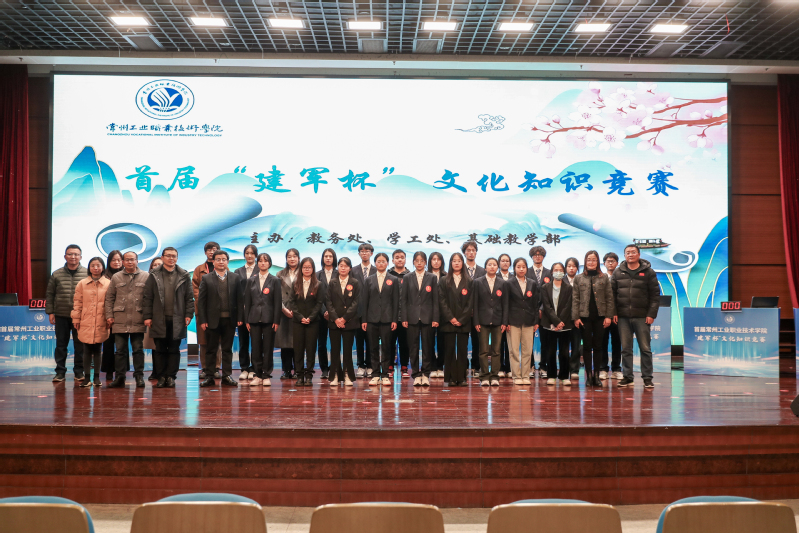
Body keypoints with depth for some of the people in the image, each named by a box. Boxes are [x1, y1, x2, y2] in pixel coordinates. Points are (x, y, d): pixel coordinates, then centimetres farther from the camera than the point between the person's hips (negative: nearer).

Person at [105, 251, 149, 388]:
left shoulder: (146, 277, 5)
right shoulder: (116, 277, 11)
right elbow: (109, 298, 11)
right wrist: (109, 315, 3)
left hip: (138, 320, -2)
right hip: (120, 320, 2)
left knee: (138, 349, 3)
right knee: (120, 350, 5)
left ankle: (139, 376, 11)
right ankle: (119, 377, 11)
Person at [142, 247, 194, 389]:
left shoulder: (184, 276, 7)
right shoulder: (154, 276, 6)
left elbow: (190, 297, 7)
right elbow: (147, 297, 5)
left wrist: (189, 315, -1)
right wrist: (147, 316, -1)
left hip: (177, 319, 0)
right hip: (159, 319, 0)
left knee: (174, 350, 3)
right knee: (160, 349, 4)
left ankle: (171, 376, 10)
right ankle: (161, 377, 11)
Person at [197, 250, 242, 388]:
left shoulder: (235, 277, 7)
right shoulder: (206, 278, 4)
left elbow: (239, 299, 4)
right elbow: (201, 301, 0)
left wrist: (239, 317, -4)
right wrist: (202, 320, -7)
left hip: (229, 320, 1)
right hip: (212, 320, -1)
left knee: (227, 349, 7)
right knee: (211, 350, 5)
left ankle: (227, 376, 13)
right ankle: (209, 377, 11)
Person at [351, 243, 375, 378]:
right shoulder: (353, 271, 9)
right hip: (358, 310, 1)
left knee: (371, 340, 3)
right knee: (359, 339, 4)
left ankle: (369, 366, 10)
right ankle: (361, 366, 12)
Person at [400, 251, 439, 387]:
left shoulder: (432, 278, 6)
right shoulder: (408, 278, 7)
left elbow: (435, 299, 3)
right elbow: (403, 299, 4)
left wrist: (435, 318, -3)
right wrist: (403, 318, -3)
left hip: (427, 317, 0)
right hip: (412, 318, 0)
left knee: (427, 346, 2)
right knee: (413, 347, 2)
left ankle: (426, 374, 10)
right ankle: (416, 375, 9)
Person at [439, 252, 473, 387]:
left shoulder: (468, 281, 8)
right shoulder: (445, 281, 8)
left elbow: (470, 302, 3)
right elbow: (442, 300, 1)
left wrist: (461, 319, -6)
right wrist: (450, 318, -9)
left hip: (464, 322, 0)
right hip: (448, 321, 0)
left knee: (462, 349, 0)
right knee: (449, 349, -1)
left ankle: (462, 378, 4)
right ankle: (451, 378, 3)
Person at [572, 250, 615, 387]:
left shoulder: (604, 278, 7)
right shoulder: (578, 278, 6)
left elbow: (609, 298, 6)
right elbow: (575, 299, 4)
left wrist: (608, 316, -2)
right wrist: (576, 317, -3)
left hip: (600, 316, 0)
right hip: (585, 316, 0)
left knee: (597, 346, 3)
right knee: (587, 346, 2)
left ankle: (596, 375, 10)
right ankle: (588, 375, 8)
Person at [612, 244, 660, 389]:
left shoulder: (648, 272, 3)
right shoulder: (618, 272, 9)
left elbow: (655, 295, 0)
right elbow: (612, 293, 8)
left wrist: (651, 314, -8)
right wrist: (614, 313, -1)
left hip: (642, 317, -2)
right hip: (623, 317, 2)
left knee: (645, 348, 1)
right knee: (626, 348, 6)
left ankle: (647, 378, 7)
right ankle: (627, 377, 12)